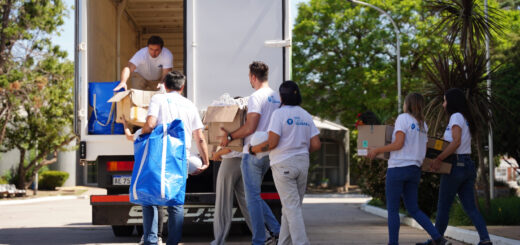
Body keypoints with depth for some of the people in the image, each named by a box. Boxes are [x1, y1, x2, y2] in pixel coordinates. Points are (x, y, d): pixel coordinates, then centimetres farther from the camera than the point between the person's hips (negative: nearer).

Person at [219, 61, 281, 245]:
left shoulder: (256, 97, -14)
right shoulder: (277, 98, 12)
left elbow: (250, 128, -21)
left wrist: (229, 136, -7)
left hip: (253, 153, -8)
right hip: (268, 153, 8)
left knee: (253, 197, -2)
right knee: (254, 196, 18)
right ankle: (276, 230, 10)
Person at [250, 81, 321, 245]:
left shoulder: (279, 114, -9)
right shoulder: (306, 116, 10)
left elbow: (272, 143, -16)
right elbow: (316, 145, 6)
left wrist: (253, 149, -1)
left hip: (283, 165, -6)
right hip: (303, 163, 6)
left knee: (292, 208, -6)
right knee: (290, 207, 13)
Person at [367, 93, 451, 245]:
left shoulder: (403, 118, -6)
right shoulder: (423, 124, 15)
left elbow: (398, 144, -15)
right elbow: (424, 151, 16)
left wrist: (377, 151, -7)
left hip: (398, 167, -7)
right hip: (415, 169, 7)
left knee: (392, 209, 2)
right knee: (413, 209, 11)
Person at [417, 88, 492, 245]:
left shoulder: (456, 116, -9)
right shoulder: (466, 119, 19)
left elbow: (456, 143, -20)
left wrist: (439, 159, -20)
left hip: (456, 165, -9)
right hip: (468, 165, 9)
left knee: (443, 207, 2)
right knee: (470, 207, 4)